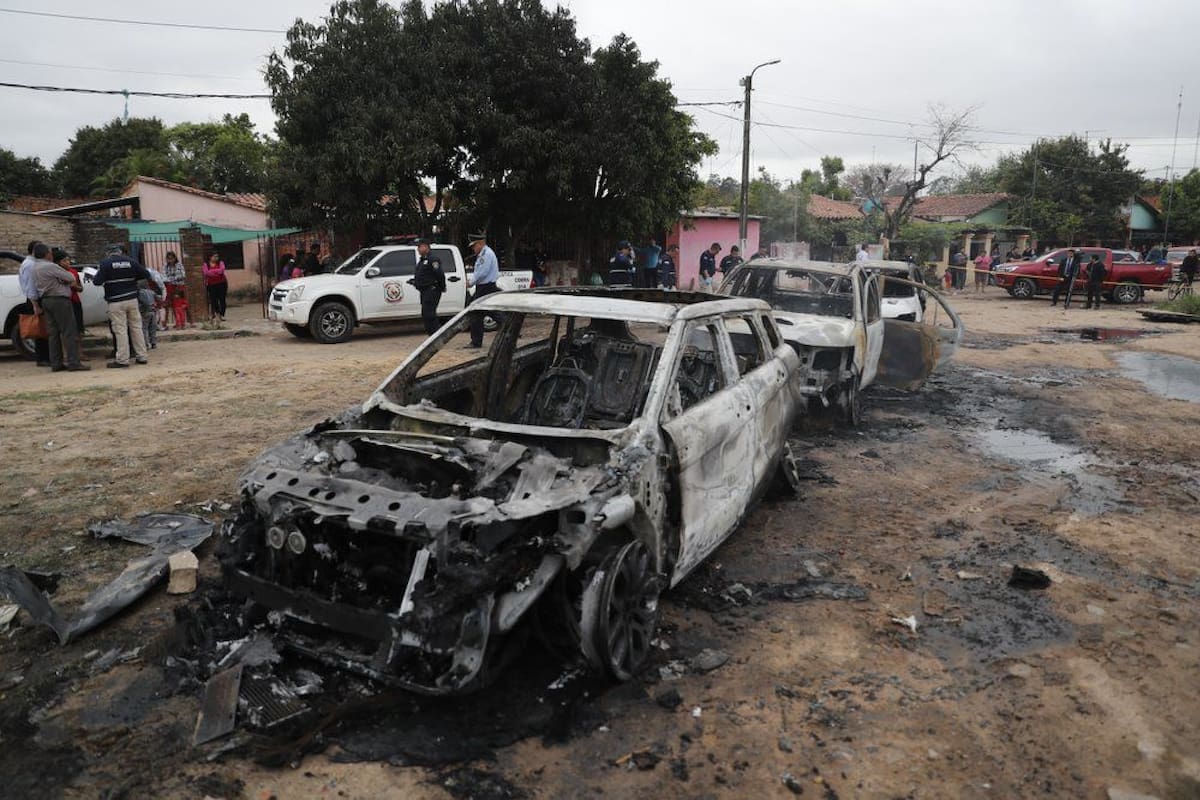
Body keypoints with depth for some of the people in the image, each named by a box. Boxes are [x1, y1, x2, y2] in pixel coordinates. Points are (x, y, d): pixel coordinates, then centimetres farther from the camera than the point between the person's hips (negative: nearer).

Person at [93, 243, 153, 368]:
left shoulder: (105, 263, -6)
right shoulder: (131, 261, 3)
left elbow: (97, 281, -10)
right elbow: (147, 274, 3)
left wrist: (94, 278, 12)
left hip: (116, 302, -3)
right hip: (132, 300, 3)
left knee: (120, 330, -2)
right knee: (136, 327, 10)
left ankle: (122, 360, -1)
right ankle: (141, 356, 13)